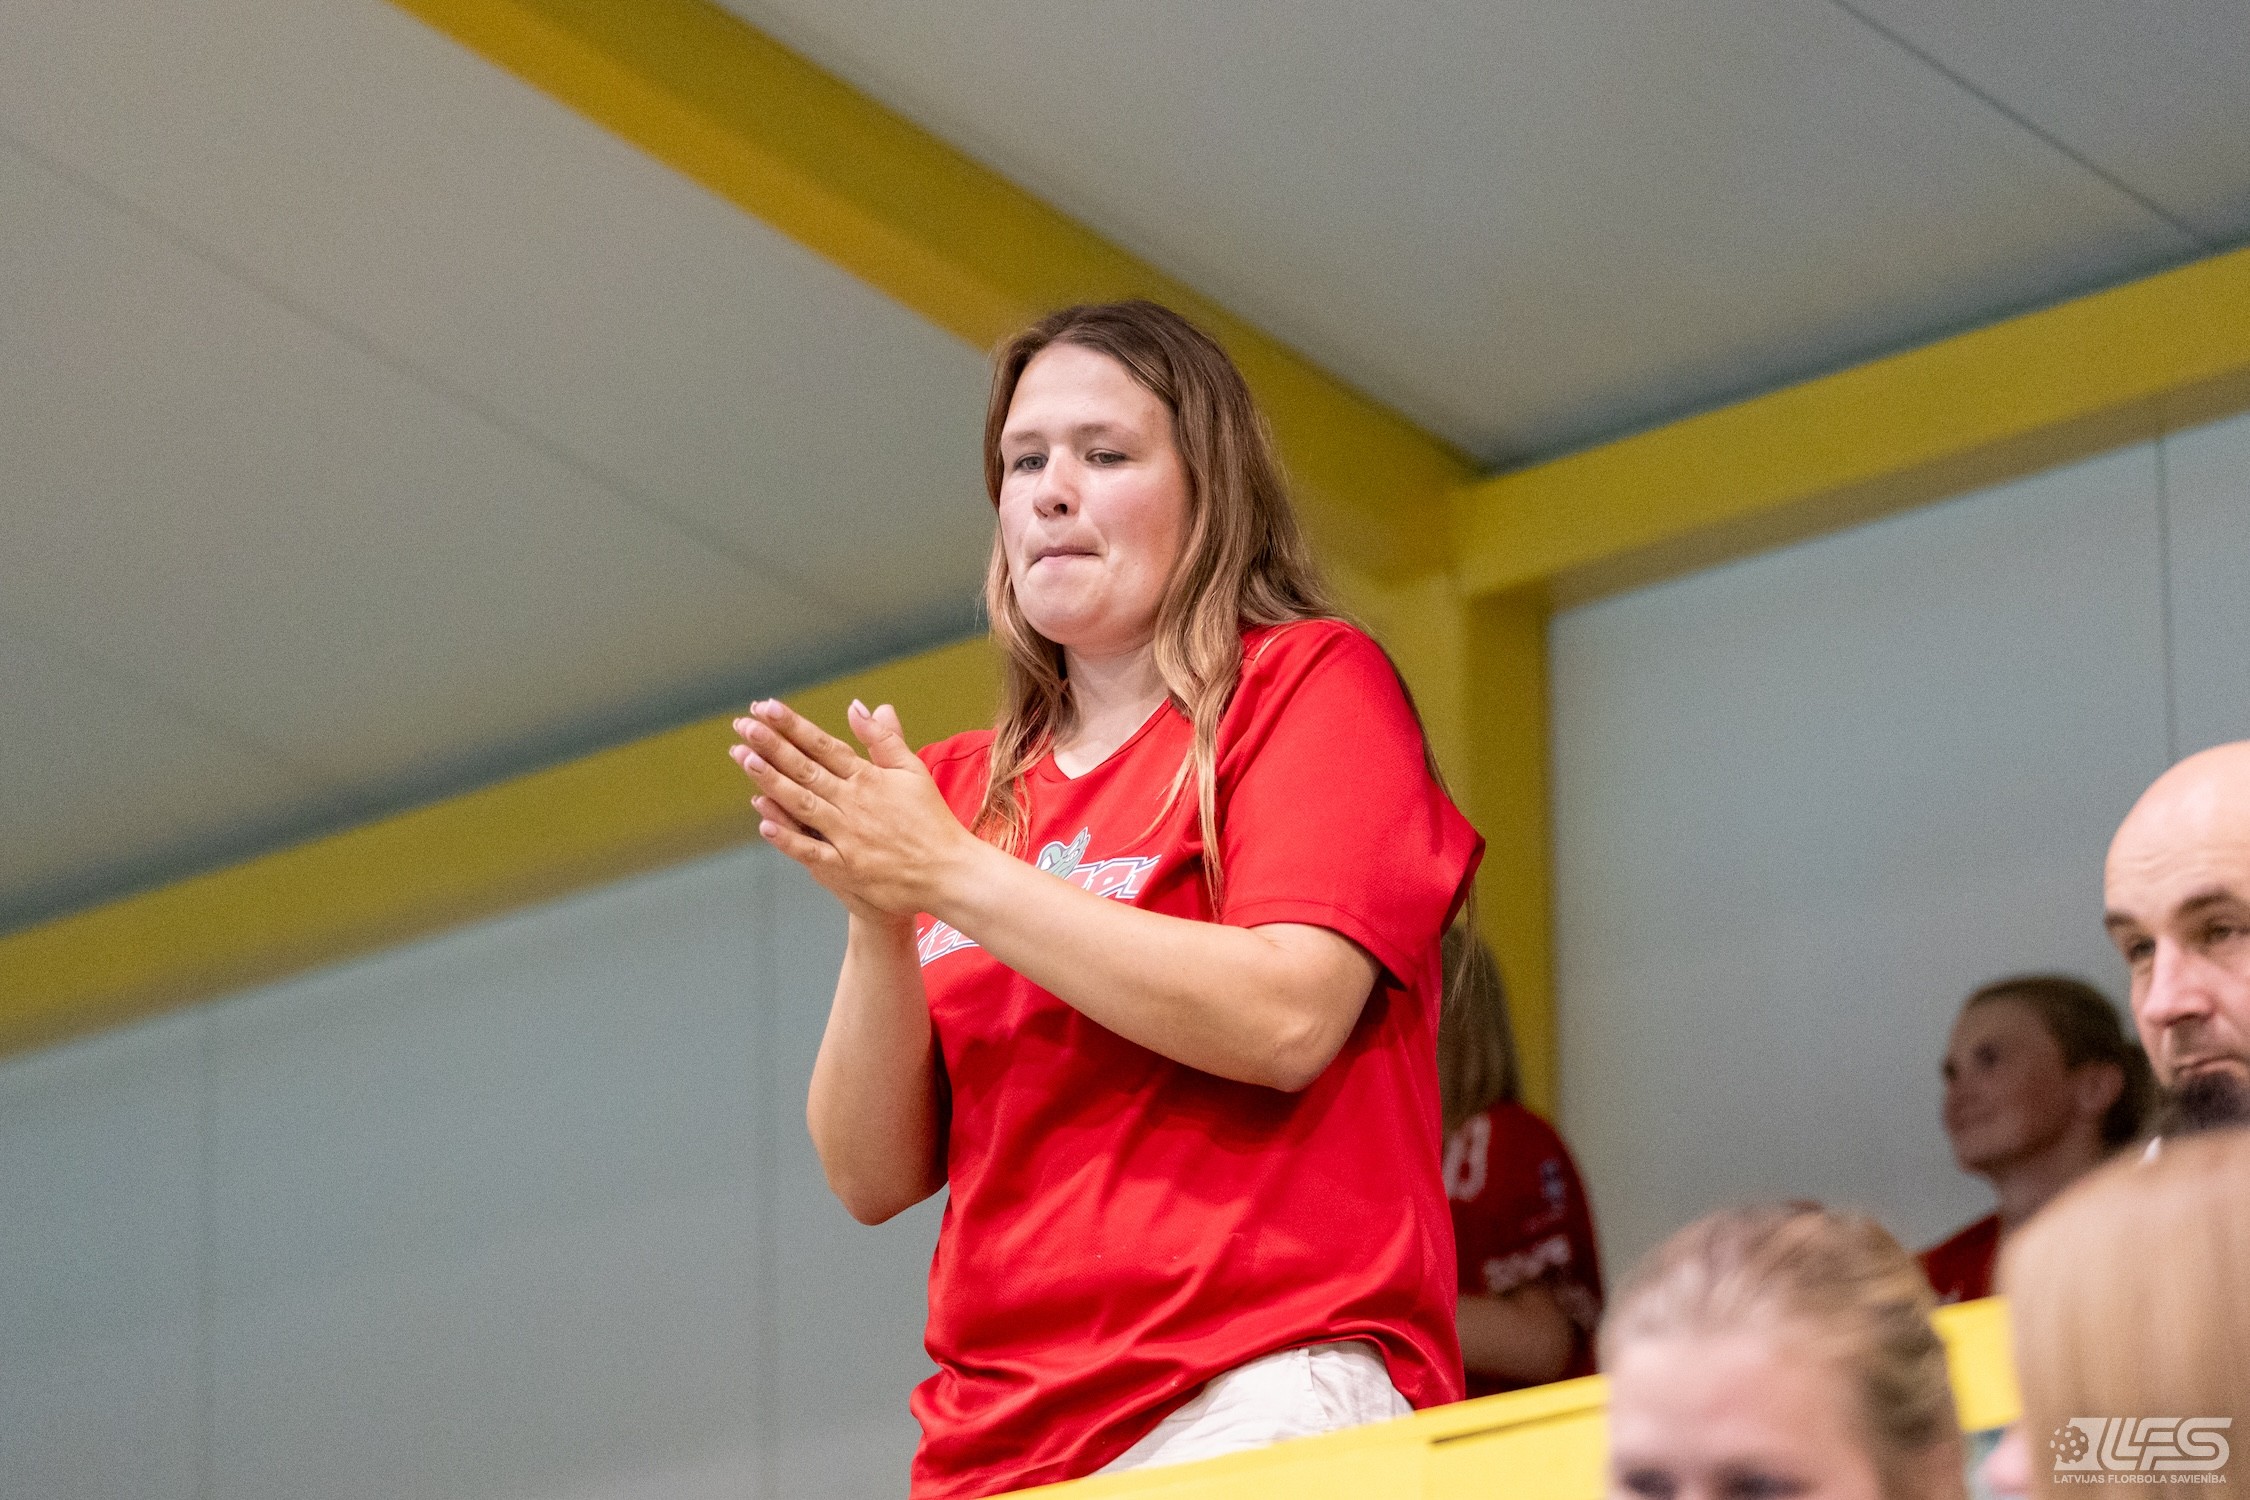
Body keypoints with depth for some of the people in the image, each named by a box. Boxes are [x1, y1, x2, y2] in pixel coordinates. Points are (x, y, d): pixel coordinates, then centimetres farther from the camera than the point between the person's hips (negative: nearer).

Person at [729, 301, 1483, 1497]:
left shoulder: (1309, 682, 7)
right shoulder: (954, 790, 20)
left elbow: (1286, 1019, -10)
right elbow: (875, 1176, 14)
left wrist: (955, 876, -8)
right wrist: (877, 920, -3)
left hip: (1257, 1389, -4)